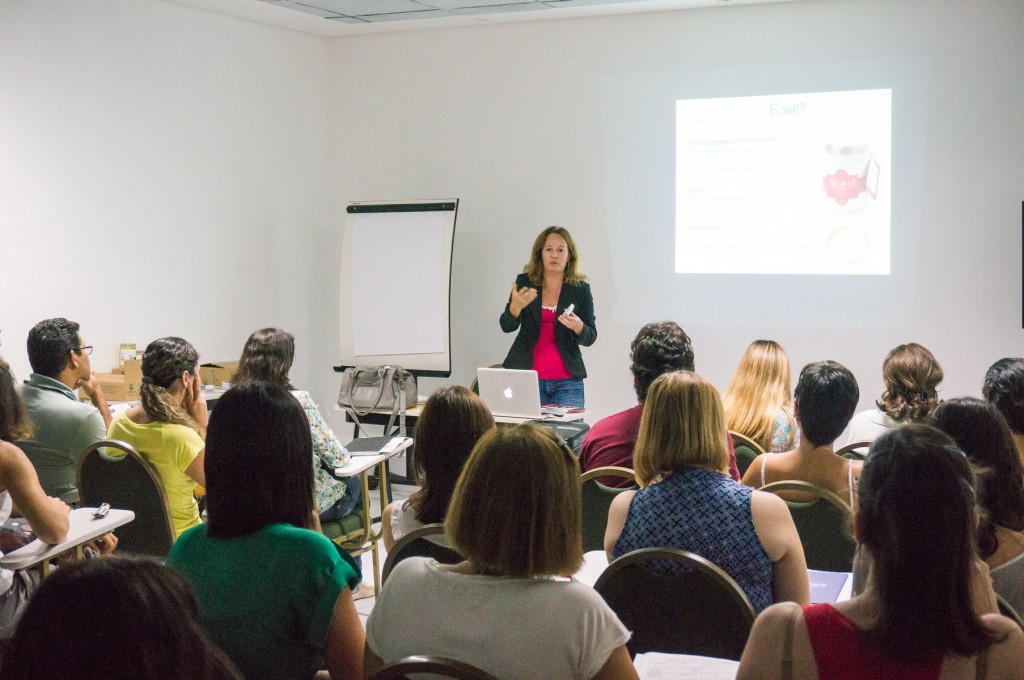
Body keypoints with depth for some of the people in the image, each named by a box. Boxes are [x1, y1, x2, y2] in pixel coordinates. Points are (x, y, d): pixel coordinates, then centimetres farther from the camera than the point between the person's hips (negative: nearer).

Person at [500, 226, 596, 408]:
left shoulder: (580, 289, 3)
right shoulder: (524, 282, 4)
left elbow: (590, 337, 4)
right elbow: (507, 326, -2)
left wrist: (578, 327, -19)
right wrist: (516, 306, -23)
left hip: (567, 380, 0)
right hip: (527, 375, 0)